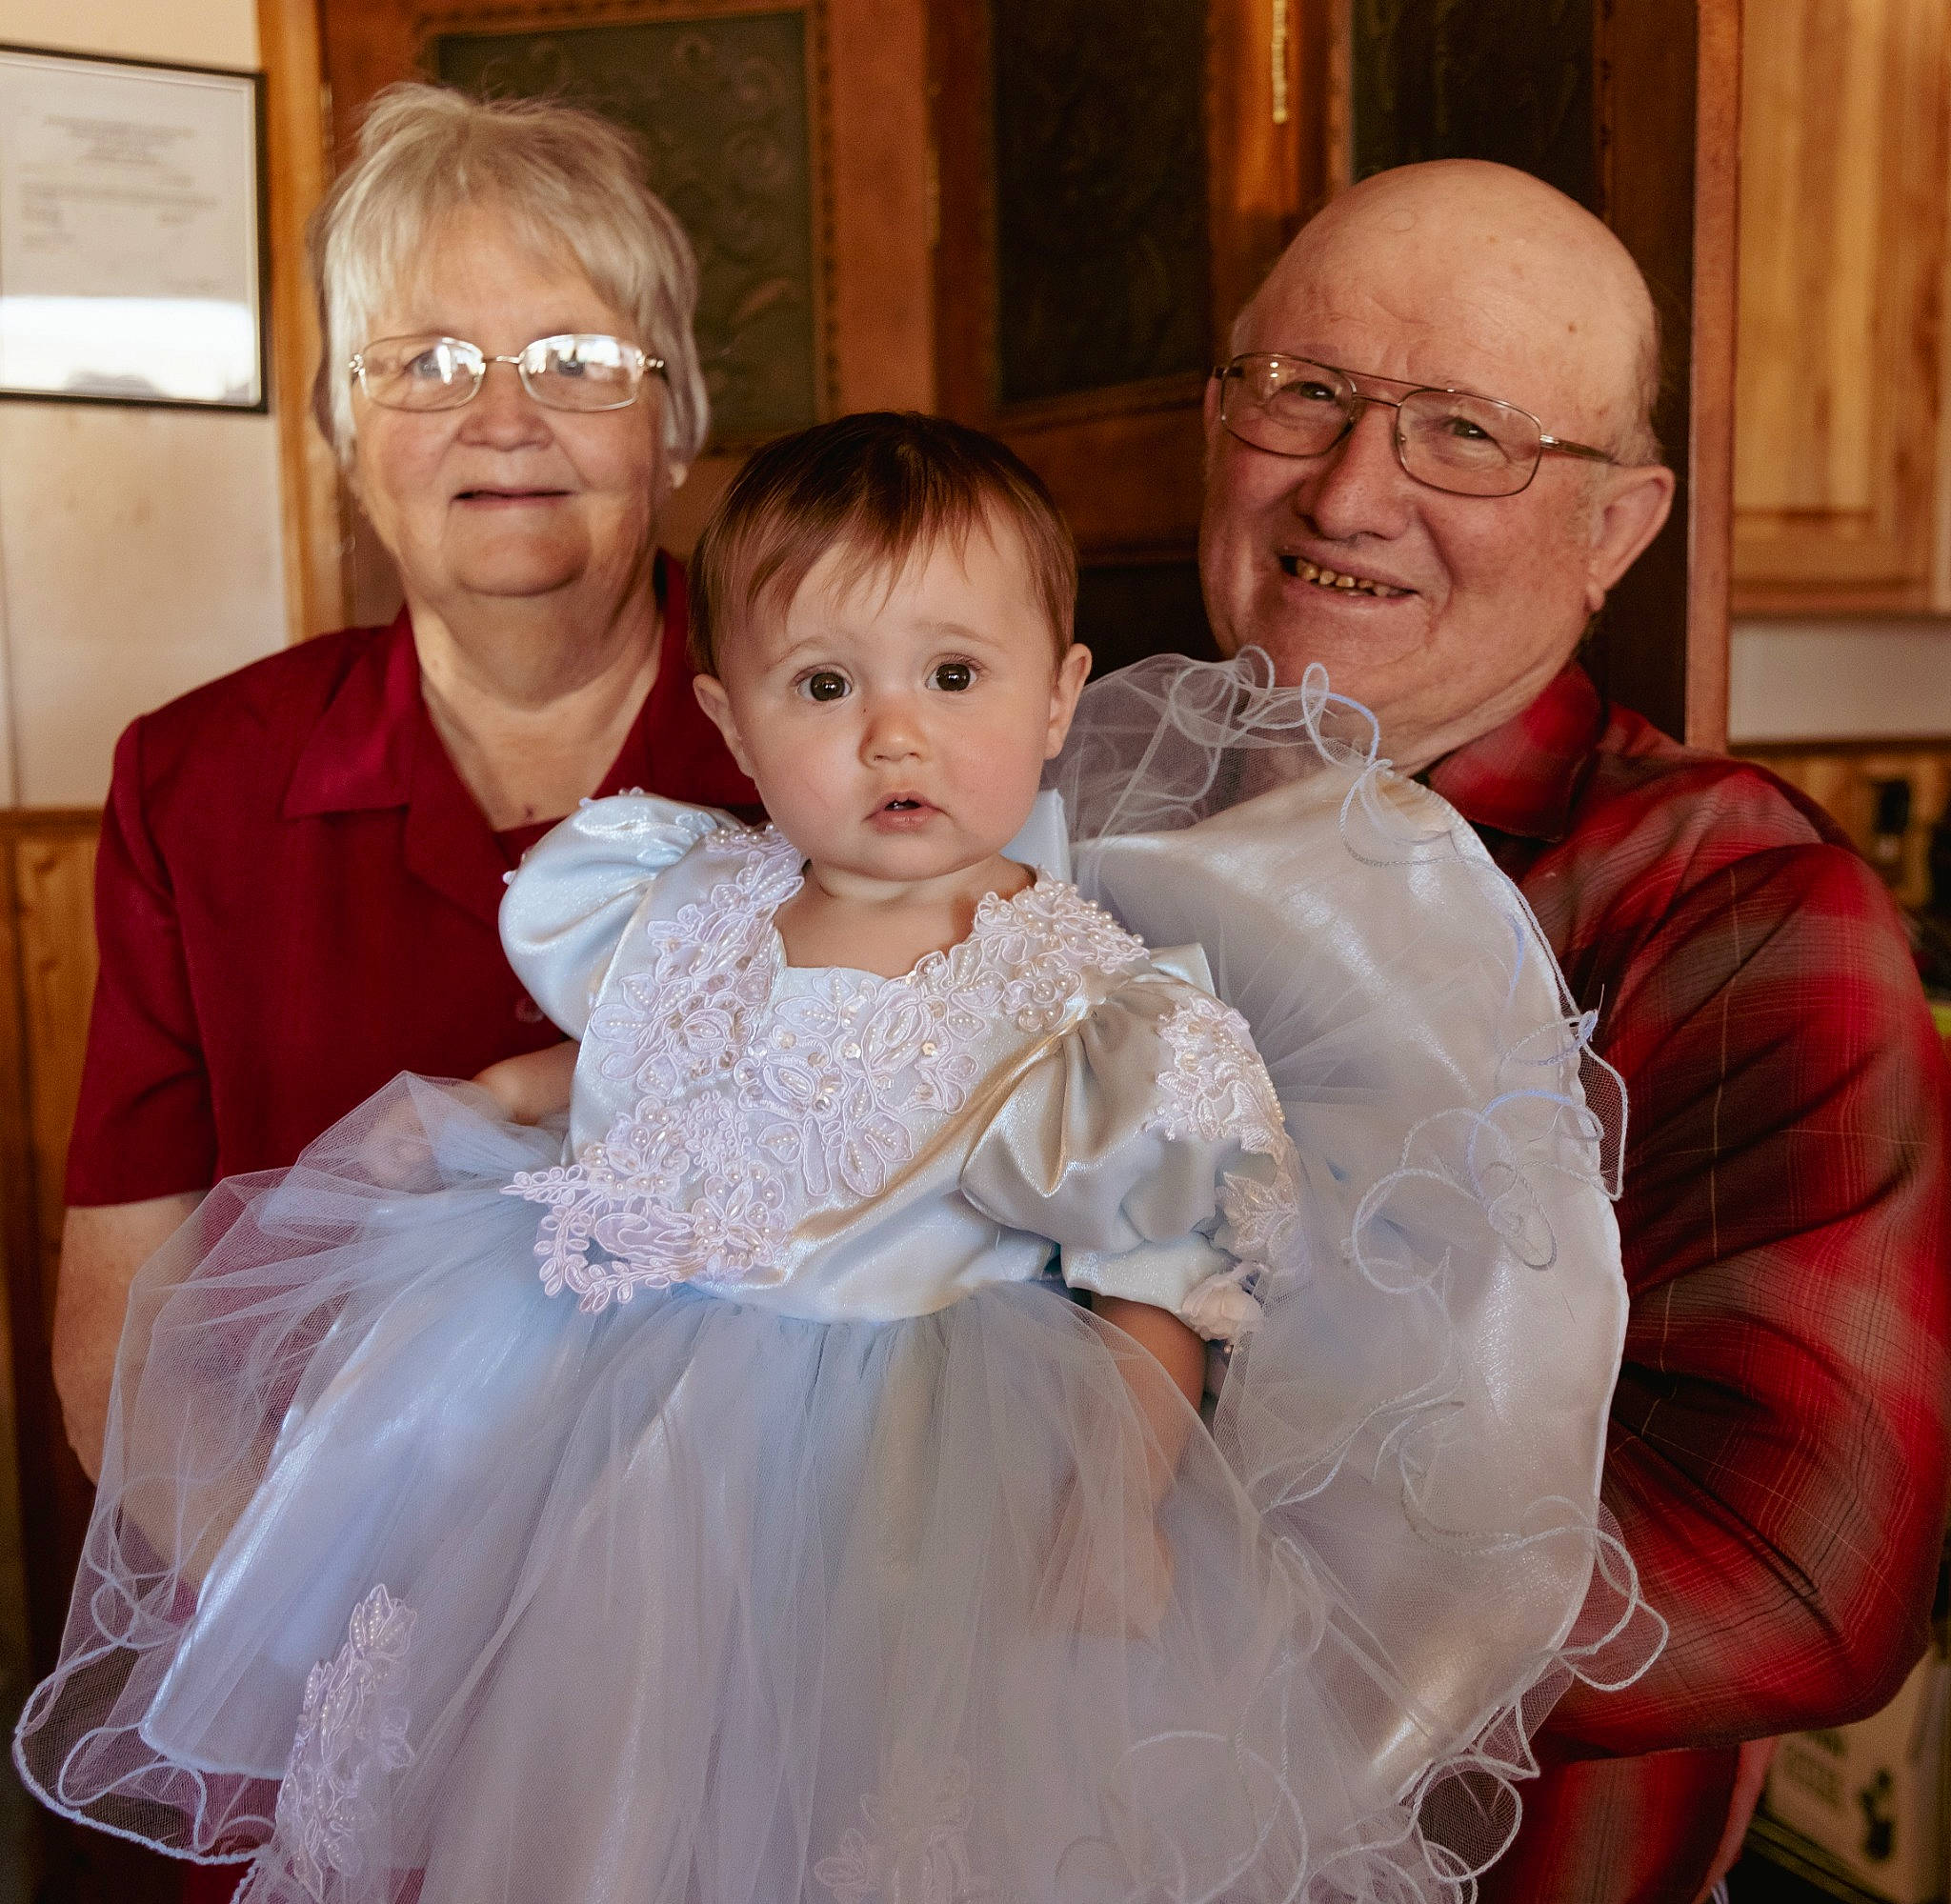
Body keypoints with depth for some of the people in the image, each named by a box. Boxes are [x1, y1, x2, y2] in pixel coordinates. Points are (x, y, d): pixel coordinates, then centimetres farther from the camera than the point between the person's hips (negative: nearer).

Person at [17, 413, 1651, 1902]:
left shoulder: (1091, 1009, -13)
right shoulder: (689, 920, 0)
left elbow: (1159, 1297, -10)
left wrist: (1118, 1511, -21)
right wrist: (502, 1095, 7)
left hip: (908, 1442, -4)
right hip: (612, 1381, 5)